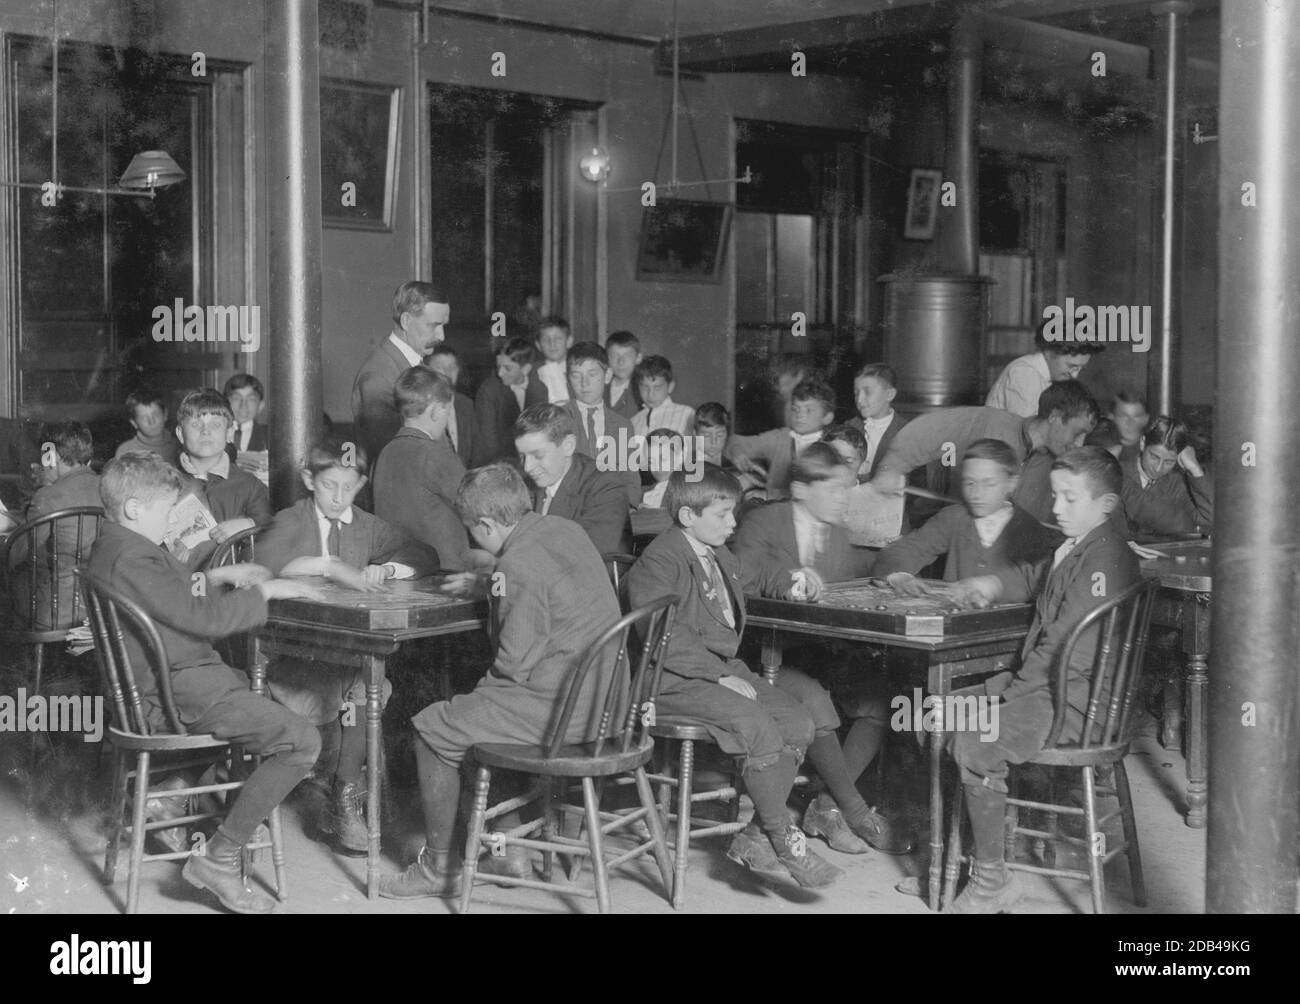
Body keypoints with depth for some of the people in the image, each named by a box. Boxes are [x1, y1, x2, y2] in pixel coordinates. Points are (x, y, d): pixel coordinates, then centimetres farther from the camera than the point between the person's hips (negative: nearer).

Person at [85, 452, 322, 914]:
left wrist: (216, 577, 14)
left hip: (156, 682, 11)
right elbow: (201, 616, -25)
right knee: (300, 740, -19)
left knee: (263, 696, 34)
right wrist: (263, 591, -14)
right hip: (179, 693, -11)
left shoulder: (110, 548, 12)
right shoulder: (133, 560, -21)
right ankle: (218, 859, -12)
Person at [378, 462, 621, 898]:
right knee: (472, 713, 26)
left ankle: (440, 867, 15)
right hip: (596, 695, 10)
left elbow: (515, 662, -19)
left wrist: (485, 685, 0)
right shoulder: (566, 530, 8)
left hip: (558, 710, -10)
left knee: (431, 729, 4)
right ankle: (503, 848, 27)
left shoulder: (518, 564, -20)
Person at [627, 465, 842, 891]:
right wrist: (720, 675, -23)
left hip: (723, 668, 10)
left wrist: (791, 580, 19)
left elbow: (753, 577, 39)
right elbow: (664, 639, -22)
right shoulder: (658, 562, -14)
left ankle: (754, 840, -3)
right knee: (757, 725, -28)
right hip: (675, 680, -9)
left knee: (797, 721, -7)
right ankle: (784, 843, -13)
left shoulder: (718, 555, 16)